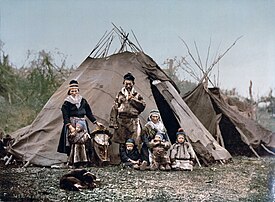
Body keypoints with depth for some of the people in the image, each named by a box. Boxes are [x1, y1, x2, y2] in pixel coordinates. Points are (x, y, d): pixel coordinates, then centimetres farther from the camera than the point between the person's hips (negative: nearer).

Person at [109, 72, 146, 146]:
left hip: (133, 123, 0)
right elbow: (114, 109, 7)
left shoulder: (137, 95, 12)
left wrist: (132, 99, -6)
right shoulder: (120, 94, 11)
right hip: (121, 122, 0)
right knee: (121, 143, -1)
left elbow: (143, 106, -2)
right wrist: (113, 122, -2)